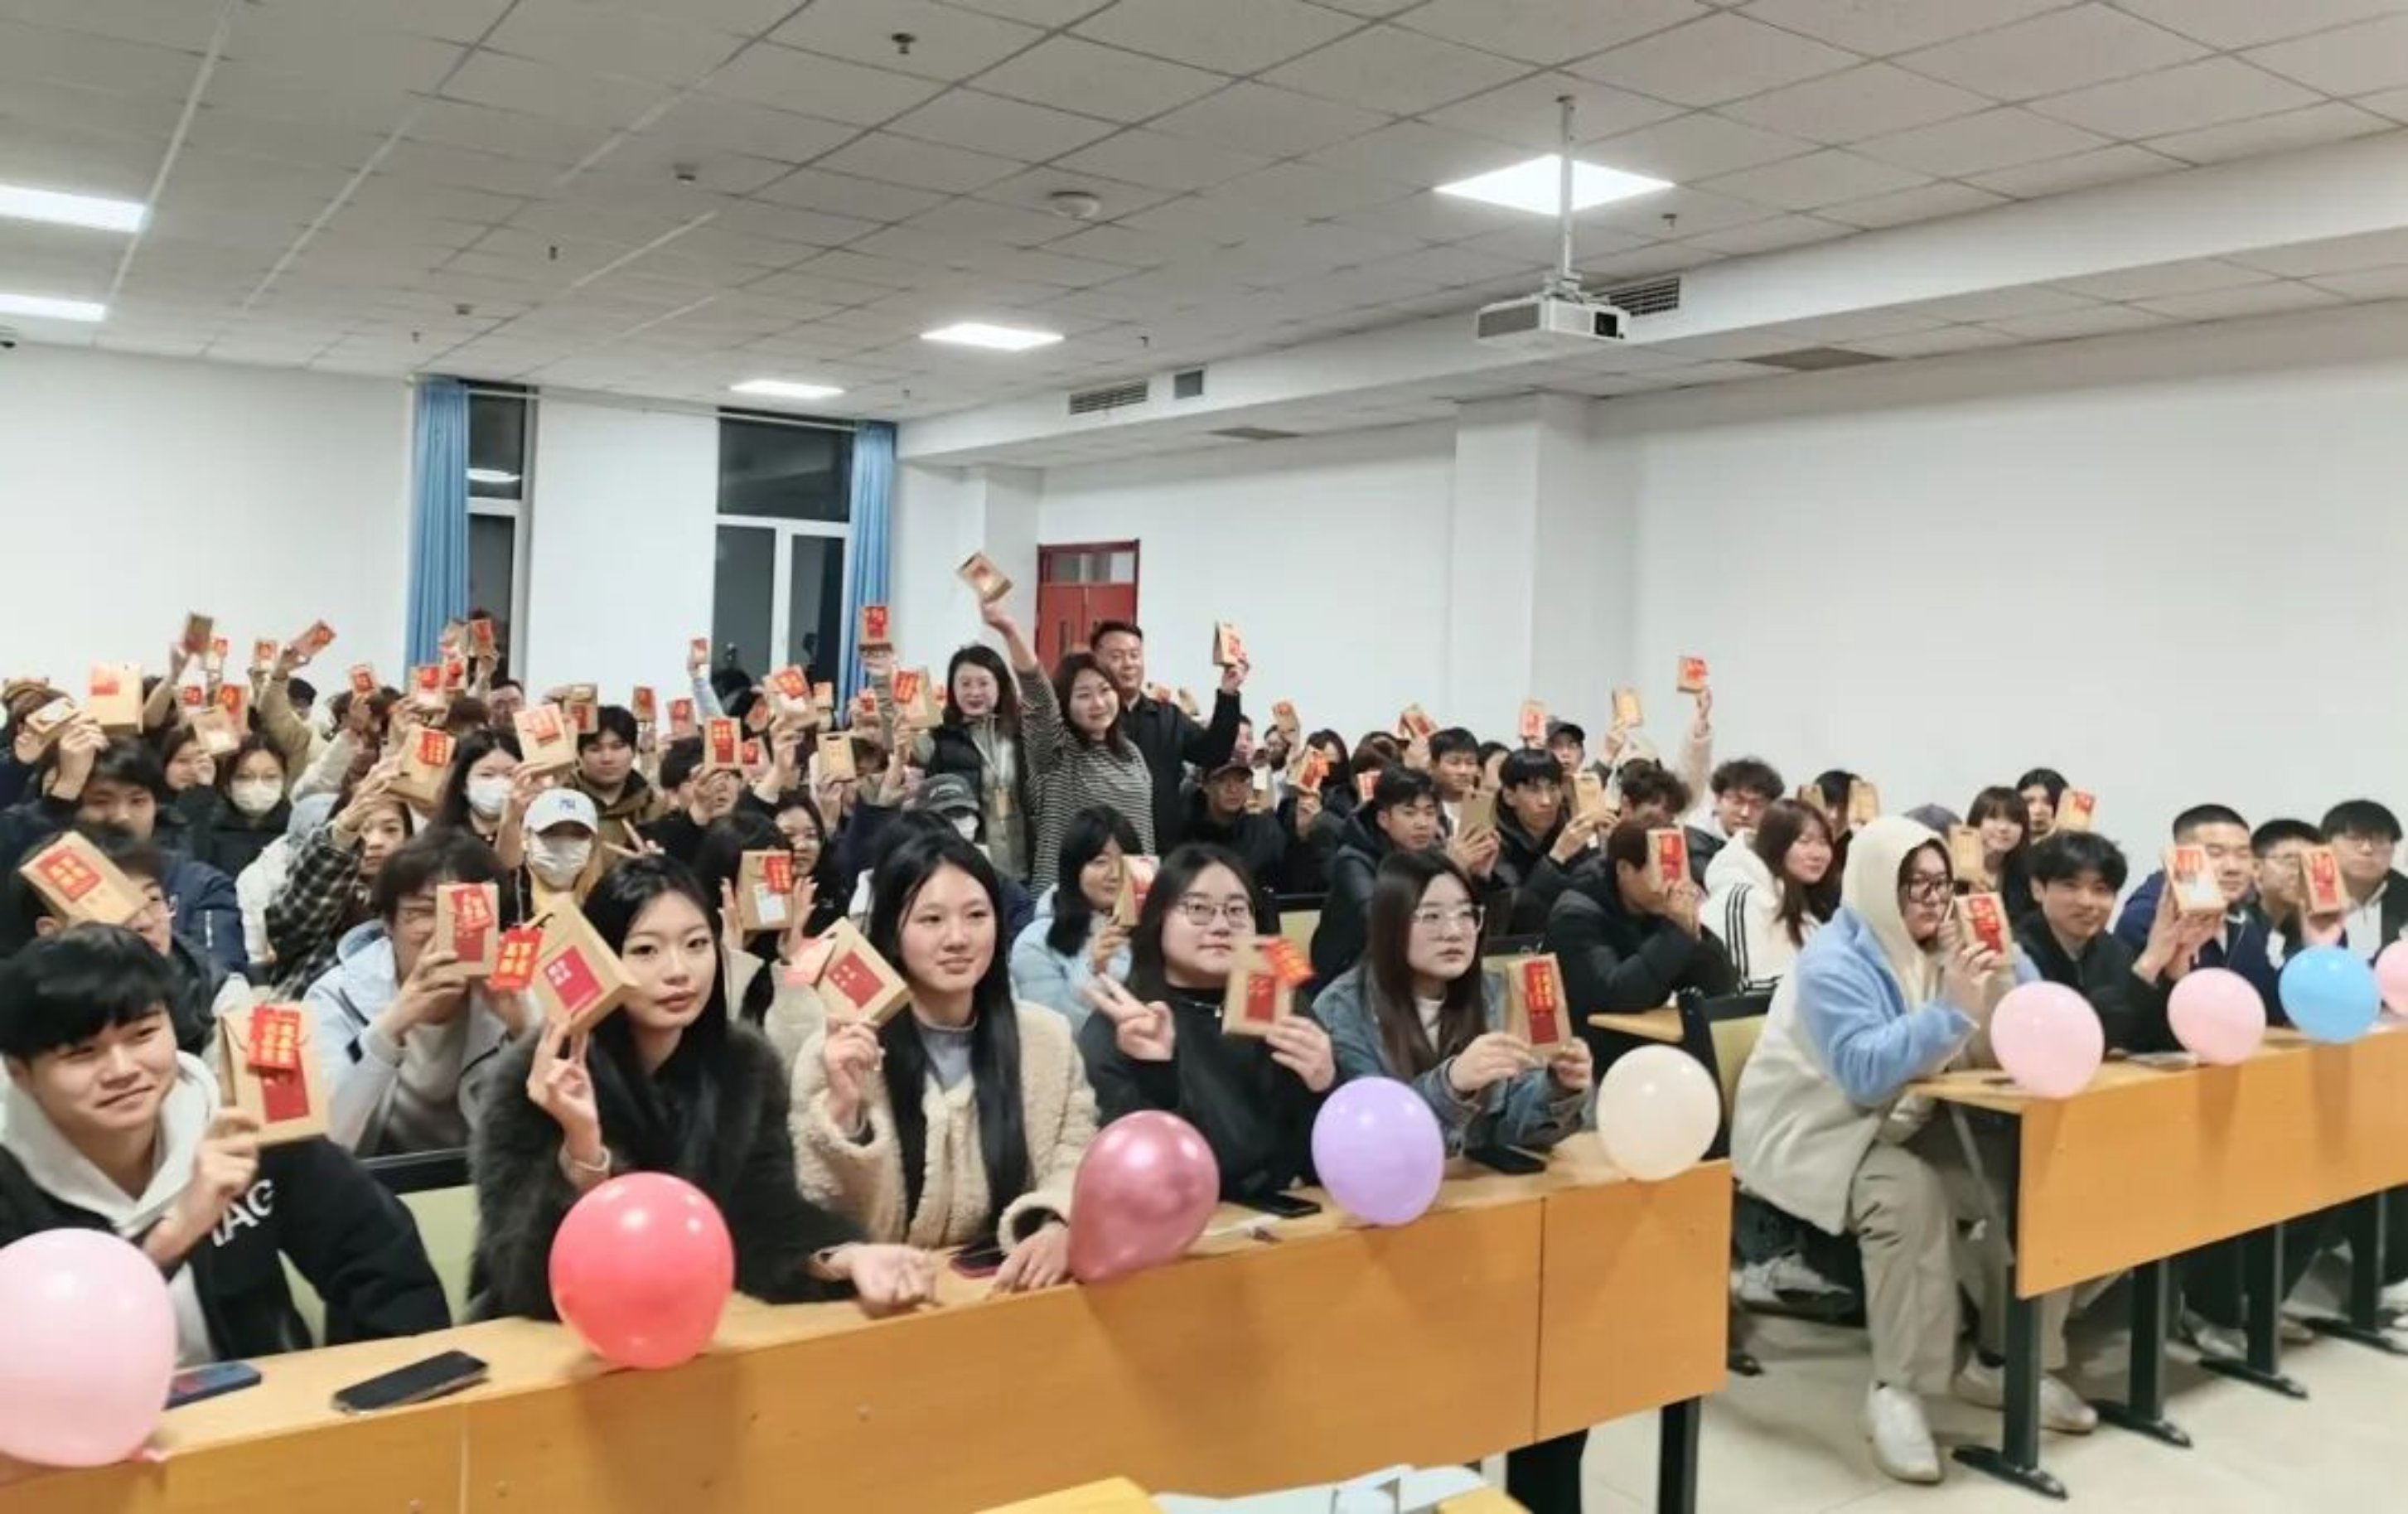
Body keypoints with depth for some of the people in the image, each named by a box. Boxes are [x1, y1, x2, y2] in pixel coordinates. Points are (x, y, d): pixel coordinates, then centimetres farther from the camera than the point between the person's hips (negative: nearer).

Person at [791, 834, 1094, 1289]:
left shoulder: (1048, 1037, 4)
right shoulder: (836, 1053, -5)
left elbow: (1079, 1164, 0)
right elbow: (830, 1231, -5)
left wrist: (1059, 1229, -21)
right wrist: (842, 1109, -21)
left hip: (1009, 1286, 3)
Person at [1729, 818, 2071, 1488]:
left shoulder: (1940, 947, 4)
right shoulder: (1833, 962, -19)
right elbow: (1866, 1072, -33)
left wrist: (2005, 974, -14)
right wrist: (1953, 1009, -37)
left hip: (1900, 1123, 8)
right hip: (1813, 1134, -7)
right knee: (1910, 1194, -34)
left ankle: (2005, 1361, 8)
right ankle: (1895, 1391, -22)